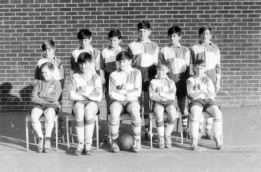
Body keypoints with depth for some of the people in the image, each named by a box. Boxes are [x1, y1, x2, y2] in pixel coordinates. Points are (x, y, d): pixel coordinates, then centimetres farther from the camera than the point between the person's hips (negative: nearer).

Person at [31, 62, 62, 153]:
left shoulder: (56, 83, 5)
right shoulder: (39, 82, 14)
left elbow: (54, 98, -11)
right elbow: (33, 98, 2)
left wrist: (41, 94, -4)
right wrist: (46, 100, -9)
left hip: (52, 105, -3)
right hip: (39, 105, 3)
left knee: (49, 116, -36)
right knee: (33, 116, -30)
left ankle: (47, 139, -20)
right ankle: (40, 138, -14)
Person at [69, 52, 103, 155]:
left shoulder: (96, 78, 9)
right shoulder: (75, 77, 10)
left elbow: (99, 97, 0)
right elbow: (71, 96, -1)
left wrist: (84, 94, -6)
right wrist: (89, 96, -5)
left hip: (92, 104, -1)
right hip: (78, 103, 1)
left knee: (89, 111, -35)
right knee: (79, 112, -34)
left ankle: (88, 143, -30)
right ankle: (80, 143, -28)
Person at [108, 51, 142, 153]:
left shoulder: (136, 73, 8)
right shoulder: (114, 75, 8)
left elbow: (138, 92, 2)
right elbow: (112, 94, 0)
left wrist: (124, 93, -8)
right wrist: (124, 97, -10)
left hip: (132, 101, 0)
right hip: (117, 101, 0)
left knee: (135, 112, -35)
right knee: (114, 113, -34)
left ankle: (137, 141, -20)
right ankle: (114, 141, -19)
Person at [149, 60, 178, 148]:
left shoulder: (171, 82, 15)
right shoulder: (153, 82, 13)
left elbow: (172, 97, 2)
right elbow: (152, 96, 2)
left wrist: (162, 94, -7)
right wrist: (161, 98, -10)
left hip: (169, 102, 1)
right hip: (157, 102, -1)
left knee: (173, 114, -33)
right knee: (159, 114, -36)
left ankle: (167, 136, -13)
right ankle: (161, 137, -18)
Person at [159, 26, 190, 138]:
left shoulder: (185, 50, 9)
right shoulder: (164, 50, 8)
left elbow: (187, 67, 8)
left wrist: (187, 80, 4)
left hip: (180, 78, 0)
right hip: (167, 78, 0)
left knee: (182, 104, 3)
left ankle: (185, 129, 12)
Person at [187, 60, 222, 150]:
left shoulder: (208, 80, 17)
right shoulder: (191, 80, 10)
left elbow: (213, 95, 7)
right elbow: (191, 95, -3)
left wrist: (204, 91, -12)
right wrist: (203, 92, -9)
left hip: (208, 101, 3)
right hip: (196, 101, -2)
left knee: (218, 114, -28)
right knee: (195, 114, -36)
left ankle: (217, 139, -17)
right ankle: (194, 141, -29)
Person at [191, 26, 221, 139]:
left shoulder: (215, 48, 7)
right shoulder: (195, 48, 6)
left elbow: (218, 65, 7)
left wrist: (218, 81, 3)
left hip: (211, 74, 0)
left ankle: (208, 130, 5)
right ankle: (200, 130, 7)